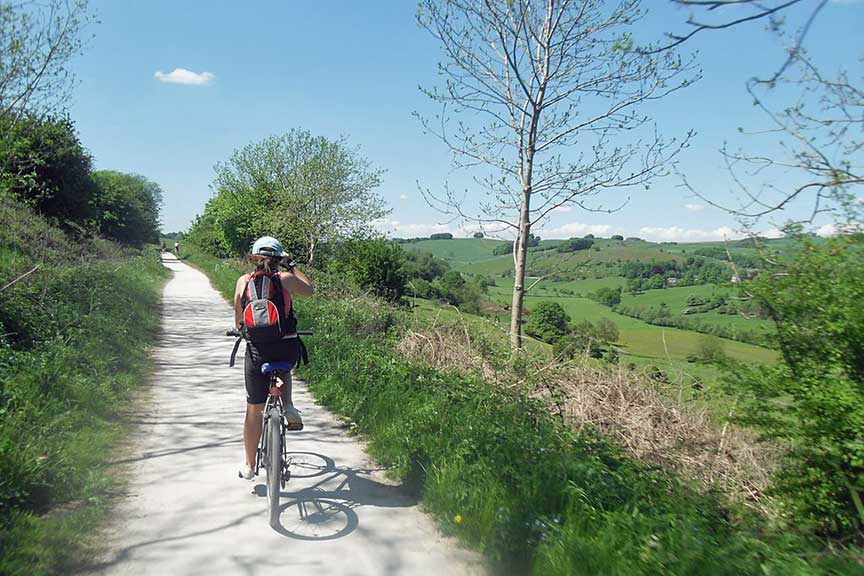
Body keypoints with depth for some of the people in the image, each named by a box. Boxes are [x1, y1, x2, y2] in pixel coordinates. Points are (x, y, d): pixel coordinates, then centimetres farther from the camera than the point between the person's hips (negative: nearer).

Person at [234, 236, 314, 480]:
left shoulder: (243, 281, 3)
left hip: (257, 350, 1)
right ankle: (288, 407, 15)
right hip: (288, 348, 0)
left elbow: (238, 322, 11)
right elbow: (310, 290, 17)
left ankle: (249, 466, 26)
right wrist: (292, 266, 20)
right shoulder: (285, 278, -3)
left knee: (254, 409, 14)